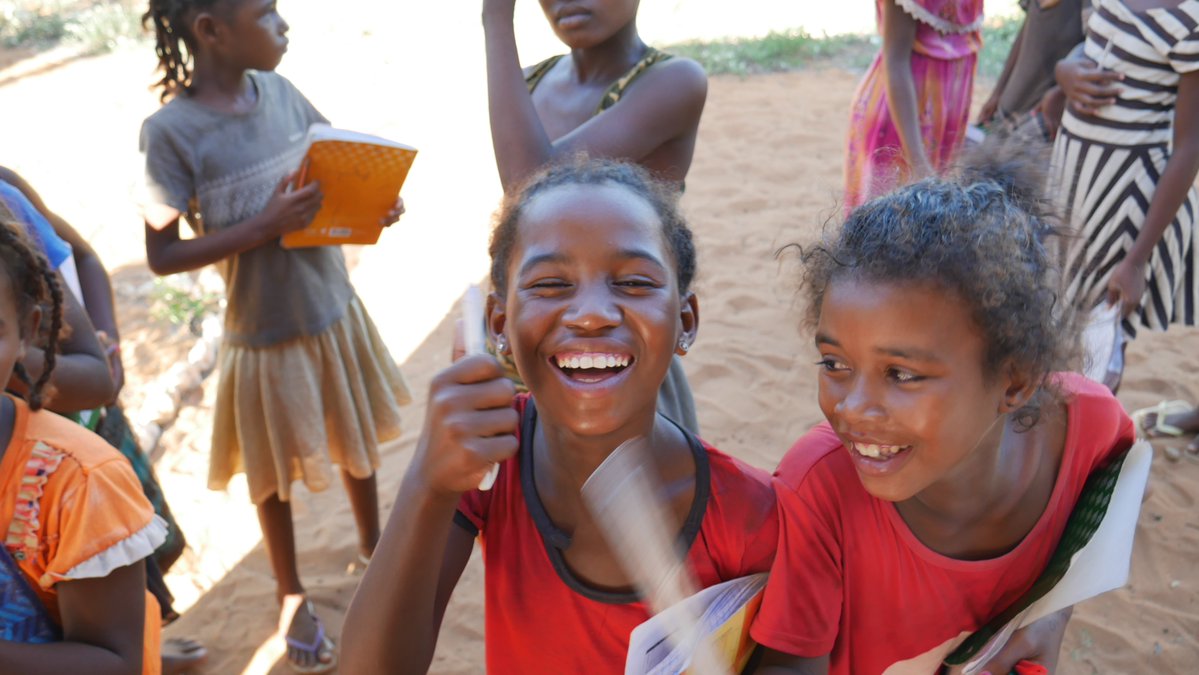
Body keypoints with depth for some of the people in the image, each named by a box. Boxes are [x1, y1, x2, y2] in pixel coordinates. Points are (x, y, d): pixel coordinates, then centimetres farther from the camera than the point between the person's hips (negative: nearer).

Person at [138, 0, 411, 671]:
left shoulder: (280, 91, -6)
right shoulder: (171, 131, -19)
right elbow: (163, 254, -15)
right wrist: (267, 226, -25)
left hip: (336, 309, 5)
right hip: (266, 333, -4)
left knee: (358, 438, 22)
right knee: (277, 470, 15)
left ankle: (373, 545, 48)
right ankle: (293, 595, 40)